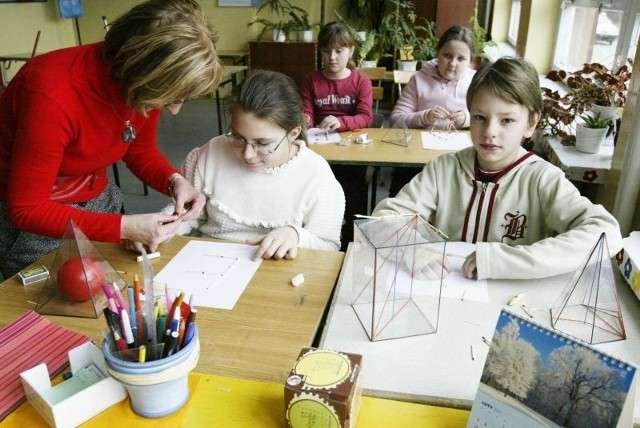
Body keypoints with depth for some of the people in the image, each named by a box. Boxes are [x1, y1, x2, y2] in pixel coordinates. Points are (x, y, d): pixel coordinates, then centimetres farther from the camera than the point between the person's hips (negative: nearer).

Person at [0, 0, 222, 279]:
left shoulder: (146, 85, -16)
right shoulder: (53, 96, -35)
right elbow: (27, 210, -28)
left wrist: (174, 181, -19)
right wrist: (124, 227, -36)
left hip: (96, 200, 5)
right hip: (33, 221, -5)